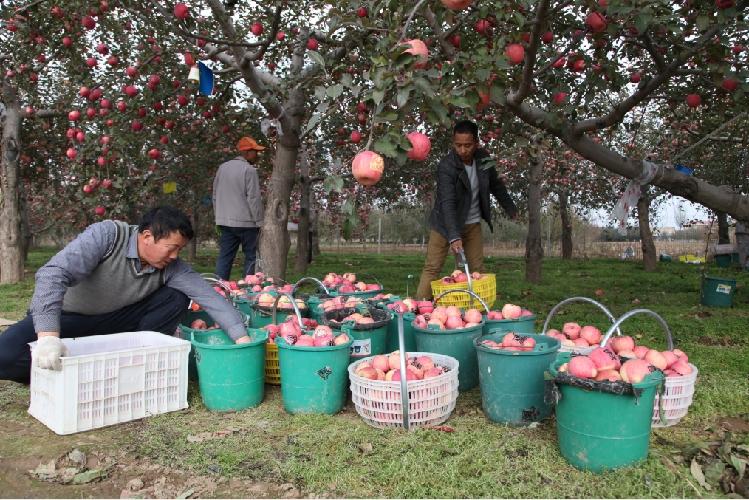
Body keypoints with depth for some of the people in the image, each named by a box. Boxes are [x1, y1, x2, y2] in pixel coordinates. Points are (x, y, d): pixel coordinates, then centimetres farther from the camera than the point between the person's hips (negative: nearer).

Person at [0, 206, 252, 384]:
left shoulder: (171, 267, -16)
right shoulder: (106, 235, -29)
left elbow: (208, 295, -19)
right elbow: (54, 274, -38)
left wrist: (242, 338, -27)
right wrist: (48, 336, -50)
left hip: (115, 320, 4)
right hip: (65, 318, -3)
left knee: (177, 298, -16)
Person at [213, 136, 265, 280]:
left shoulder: (222, 168, 12)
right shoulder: (249, 170, -11)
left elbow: (215, 196, 17)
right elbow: (253, 198, -14)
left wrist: (219, 215, 23)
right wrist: (259, 221, -8)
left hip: (225, 221, 6)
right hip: (246, 222, -6)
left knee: (225, 256, 7)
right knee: (251, 257, 2)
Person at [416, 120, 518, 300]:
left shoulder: (483, 158, -7)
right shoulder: (446, 166, -24)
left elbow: (496, 185, 11)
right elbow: (447, 203, -34)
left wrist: (511, 209, 20)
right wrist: (453, 237, -43)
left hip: (472, 223, 5)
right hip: (446, 224, -4)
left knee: (477, 269, 3)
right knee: (432, 268, -7)